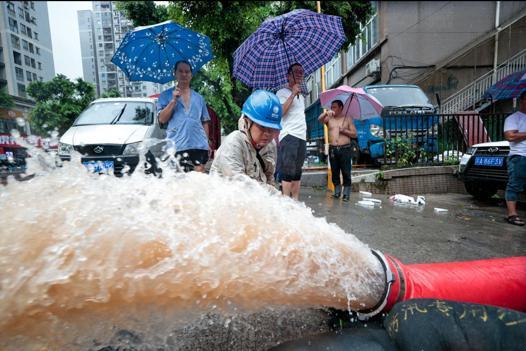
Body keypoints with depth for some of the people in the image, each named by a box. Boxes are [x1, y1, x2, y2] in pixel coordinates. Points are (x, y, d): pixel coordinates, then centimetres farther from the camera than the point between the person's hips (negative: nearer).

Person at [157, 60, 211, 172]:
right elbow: (162, 119, 0)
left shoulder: (199, 98, 17)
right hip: (177, 145, -2)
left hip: (199, 145, 2)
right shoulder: (166, 95, 10)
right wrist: (173, 100, -8)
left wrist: (207, 142, 11)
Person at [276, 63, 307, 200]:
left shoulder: (301, 96, 25)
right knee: (287, 171, -10)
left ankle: (295, 200, 12)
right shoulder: (282, 93, 1)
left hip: (302, 137, 8)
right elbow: (280, 111, -15)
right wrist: (293, 94, -12)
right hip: (288, 135, -8)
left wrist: (305, 134, 19)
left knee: (297, 171, 7)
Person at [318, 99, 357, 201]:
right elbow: (320, 119, -8)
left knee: (346, 172, -3)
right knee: (334, 172, 8)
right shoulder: (329, 118, 12)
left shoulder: (348, 119, 8)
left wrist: (344, 131, -9)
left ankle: (346, 193, 5)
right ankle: (337, 191, 20)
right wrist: (326, 113, -25)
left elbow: (354, 134, 6)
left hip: (345, 149, -2)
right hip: (332, 149, 2)